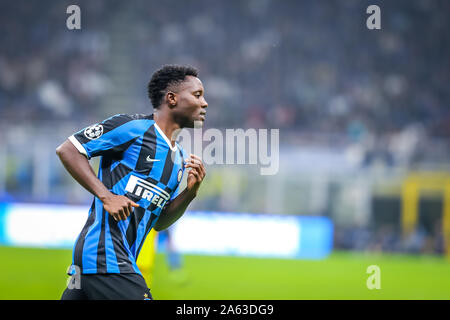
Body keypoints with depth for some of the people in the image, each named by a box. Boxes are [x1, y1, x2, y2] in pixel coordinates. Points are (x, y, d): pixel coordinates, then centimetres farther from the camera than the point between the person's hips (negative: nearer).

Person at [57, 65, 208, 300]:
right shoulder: (133, 127, -6)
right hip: (105, 253, -9)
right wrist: (106, 196, -15)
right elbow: (68, 149, -7)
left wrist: (190, 192, 6)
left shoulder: (180, 158, 20)